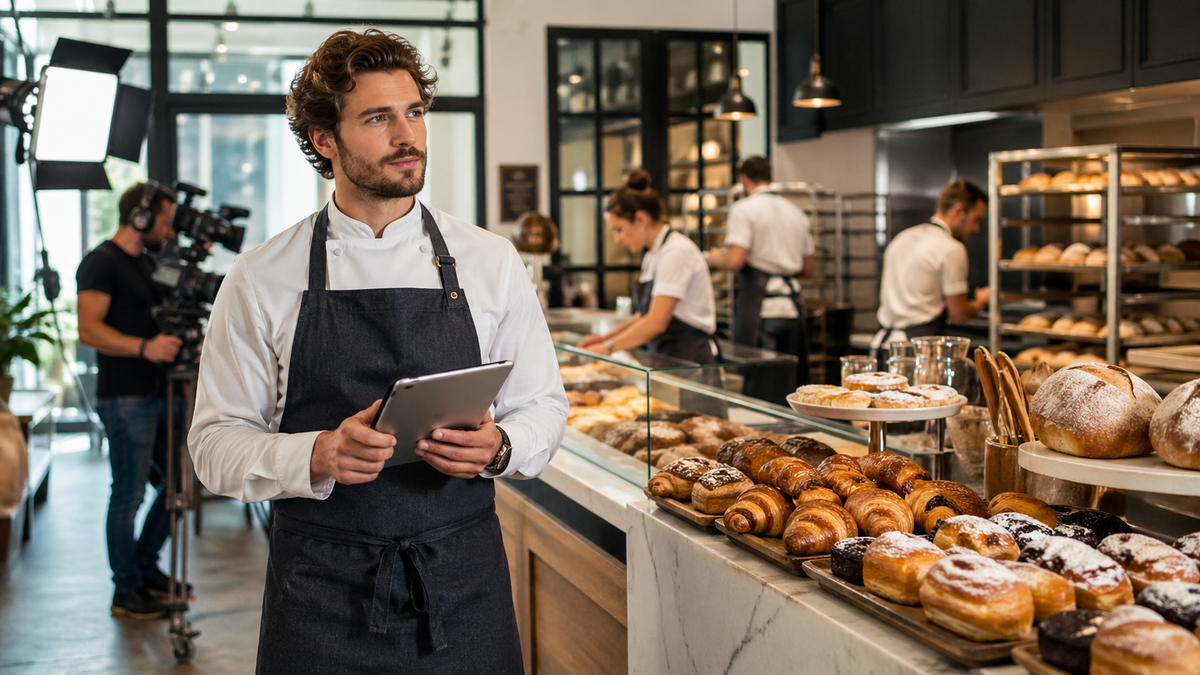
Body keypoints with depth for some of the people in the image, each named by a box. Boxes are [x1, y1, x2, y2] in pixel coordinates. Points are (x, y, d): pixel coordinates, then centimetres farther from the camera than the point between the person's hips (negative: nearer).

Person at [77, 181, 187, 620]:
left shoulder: (147, 264, 18)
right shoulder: (101, 263, -10)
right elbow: (89, 329, -22)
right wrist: (144, 348, -33)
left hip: (160, 394, 9)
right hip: (126, 399, -9)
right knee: (129, 494, -3)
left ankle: (146, 568, 27)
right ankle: (126, 592, 7)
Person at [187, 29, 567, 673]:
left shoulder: (491, 262, 2)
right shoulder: (260, 280, -2)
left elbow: (542, 406, 7)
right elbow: (217, 441, -1)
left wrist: (496, 448, -15)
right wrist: (316, 457, -20)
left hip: (463, 590, 1)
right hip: (320, 592, -1)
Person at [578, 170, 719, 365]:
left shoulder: (676, 252, -12)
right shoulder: (653, 254, 16)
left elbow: (656, 322, -17)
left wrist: (608, 347, -8)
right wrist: (605, 337, 14)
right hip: (667, 363, 8)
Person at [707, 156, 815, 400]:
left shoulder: (744, 209, -4)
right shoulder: (796, 213, 17)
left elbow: (735, 261, -14)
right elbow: (808, 268, 19)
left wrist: (715, 259, 6)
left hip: (758, 305, -6)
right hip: (793, 306, 6)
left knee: (757, 389, -3)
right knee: (791, 386, 10)